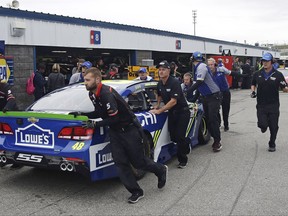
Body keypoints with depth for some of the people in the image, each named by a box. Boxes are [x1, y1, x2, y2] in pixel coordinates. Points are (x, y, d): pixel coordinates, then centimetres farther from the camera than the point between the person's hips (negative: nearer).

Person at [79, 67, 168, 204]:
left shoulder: (106, 94, -28)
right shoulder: (92, 94, 1)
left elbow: (114, 118, -26)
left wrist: (95, 125, -24)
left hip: (130, 130, -8)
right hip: (115, 131, 8)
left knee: (138, 161, 4)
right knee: (120, 163, 2)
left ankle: (161, 170, 33)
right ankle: (136, 192, 12)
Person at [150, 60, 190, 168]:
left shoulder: (174, 83, -21)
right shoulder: (159, 84, 2)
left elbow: (173, 101, -27)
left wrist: (159, 111, -27)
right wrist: (157, 105, 8)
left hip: (182, 112, -7)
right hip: (171, 112, 7)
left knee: (179, 135, -12)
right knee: (173, 136, 5)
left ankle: (182, 159, 4)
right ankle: (186, 146, 36)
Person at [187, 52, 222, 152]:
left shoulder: (202, 66, -16)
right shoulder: (198, 67, 12)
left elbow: (199, 83, -25)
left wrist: (187, 91, -23)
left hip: (214, 96, -9)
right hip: (206, 97, 9)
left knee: (213, 119, -11)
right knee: (208, 119, 9)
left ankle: (217, 142, -4)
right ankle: (216, 140, 17)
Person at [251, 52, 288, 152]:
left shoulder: (278, 75, -6)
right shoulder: (257, 74, 1)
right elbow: (253, 84, 18)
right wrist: (253, 91, -2)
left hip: (273, 105, -1)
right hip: (261, 105, 1)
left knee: (273, 127, 6)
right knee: (262, 124, -11)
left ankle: (272, 144, 29)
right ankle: (264, 126, 28)